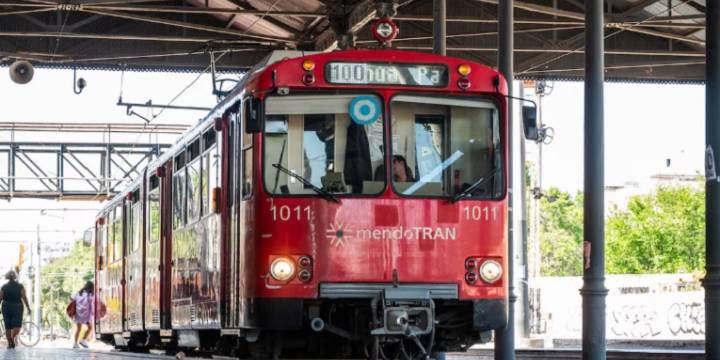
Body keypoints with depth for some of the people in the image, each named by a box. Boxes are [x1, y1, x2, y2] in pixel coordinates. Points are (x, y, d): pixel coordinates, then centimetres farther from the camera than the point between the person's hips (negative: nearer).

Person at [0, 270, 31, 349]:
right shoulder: (20, 286, -3)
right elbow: (24, 298, -6)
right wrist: (28, 308, 0)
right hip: (17, 307, -1)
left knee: (8, 327, 9)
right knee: (17, 326, 1)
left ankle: (9, 343, 10)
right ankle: (12, 338, -24)